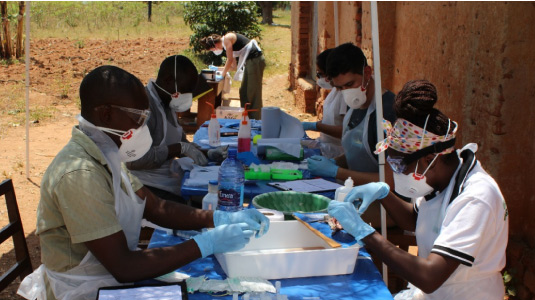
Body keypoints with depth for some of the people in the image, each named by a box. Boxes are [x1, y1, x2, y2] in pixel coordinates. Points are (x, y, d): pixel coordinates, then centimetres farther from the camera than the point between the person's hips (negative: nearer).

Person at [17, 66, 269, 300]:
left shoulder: (104, 155, 1)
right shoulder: (80, 174, -27)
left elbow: (156, 208, 4)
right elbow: (123, 268, -26)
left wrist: (221, 219, -9)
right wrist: (207, 244, -25)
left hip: (111, 277, 8)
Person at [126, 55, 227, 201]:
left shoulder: (167, 104, 13)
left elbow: (182, 142, 23)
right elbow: (134, 160, -28)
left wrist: (208, 154, 5)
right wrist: (180, 148, -22)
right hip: (150, 189, -9)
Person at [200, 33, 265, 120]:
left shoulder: (227, 39, -12)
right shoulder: (225, 41, 17)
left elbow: (230, 60, -12)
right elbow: (233, 64, 19)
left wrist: (223, 73, -2)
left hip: (254, 60, -10)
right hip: (251, 60, 10)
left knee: (253, 92, -7)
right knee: (245, 91, 14)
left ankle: (255, 119, -3)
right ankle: (247, 116, 21)